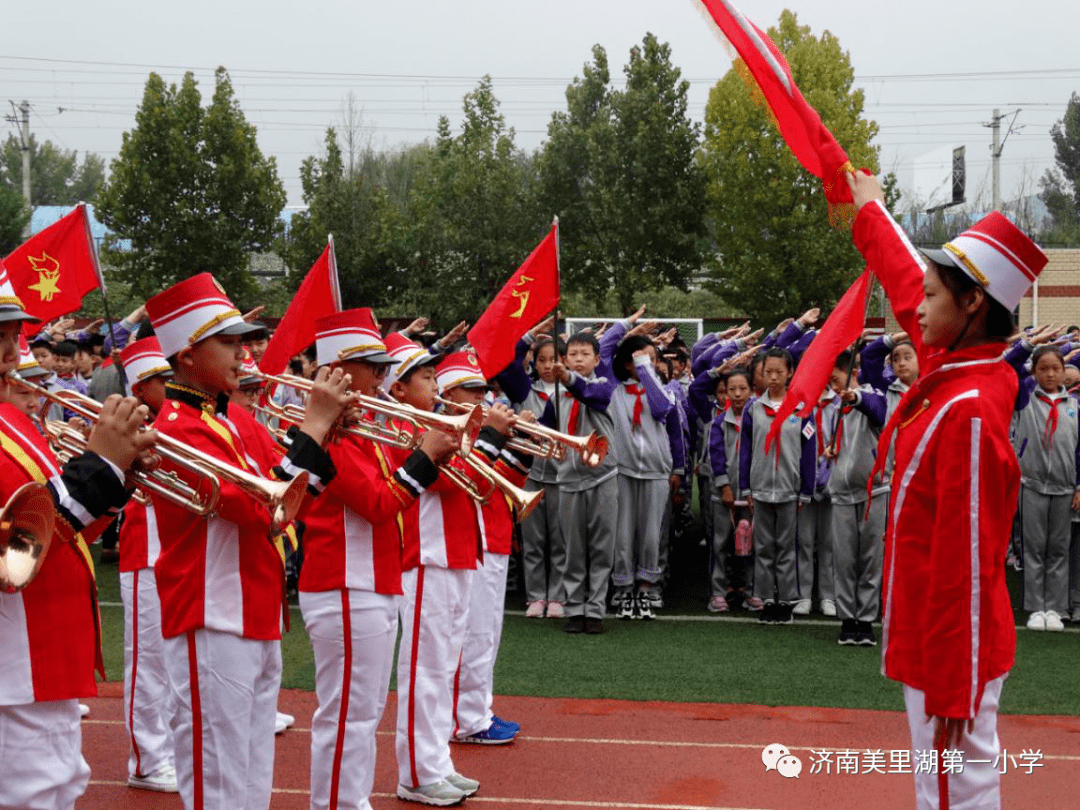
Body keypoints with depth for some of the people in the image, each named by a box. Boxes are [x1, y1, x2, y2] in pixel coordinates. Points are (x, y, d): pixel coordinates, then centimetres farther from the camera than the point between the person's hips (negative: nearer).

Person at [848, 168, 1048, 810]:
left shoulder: (968, 410, -24)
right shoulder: (953, 369, 1)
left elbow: (965, 564, -24)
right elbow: (907, 280, 20)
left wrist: (952, 689, -21)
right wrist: (870, 210, 34)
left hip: (952, 651, -9)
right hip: (936, 632, 9)